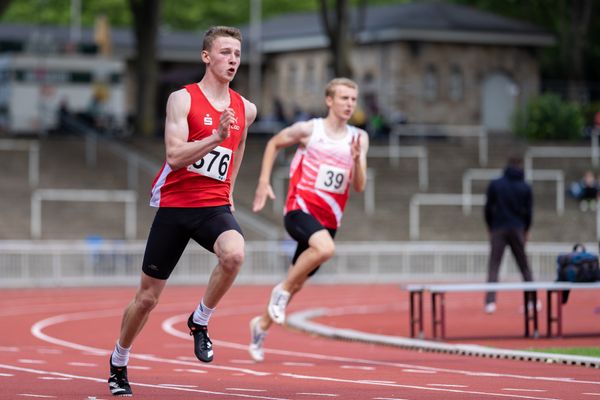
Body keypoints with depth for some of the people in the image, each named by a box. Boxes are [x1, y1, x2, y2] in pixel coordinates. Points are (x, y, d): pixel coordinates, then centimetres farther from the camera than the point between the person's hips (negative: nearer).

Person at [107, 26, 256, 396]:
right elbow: (174, 156, -19)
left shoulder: (246, 109, 6)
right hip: (174, 204, -2)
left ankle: (200, 322, -8)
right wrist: (216, 137, -30)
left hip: (214, 205, 2)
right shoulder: (182, 99, -8)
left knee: (234, 254, -33)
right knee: (147, 297, 6)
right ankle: (119, 363, 31)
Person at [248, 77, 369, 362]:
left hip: (328, 219, 5)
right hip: (300, 209, -5)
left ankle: (262, 324, 37)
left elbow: (359, 187, 2)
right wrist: (264, 183, 6)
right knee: (325, 248, -35)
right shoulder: (308, 130, -4)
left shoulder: (359, 138, 5)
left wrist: (356, 158, -16)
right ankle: (282, 289, -14)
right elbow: (274, 143, 13)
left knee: (298, 283, 14)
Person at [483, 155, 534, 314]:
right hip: (517, 230, 1)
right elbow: (529, 212, 5)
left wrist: (490, 227, 13)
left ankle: (490, 301, -14)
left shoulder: (495, 184, 0)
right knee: (524, 265, 12)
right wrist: (526, 230, 20)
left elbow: (488, 209, 0)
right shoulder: (525, 187, 2)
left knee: (493, 266, -1)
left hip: (498, 229, -1)